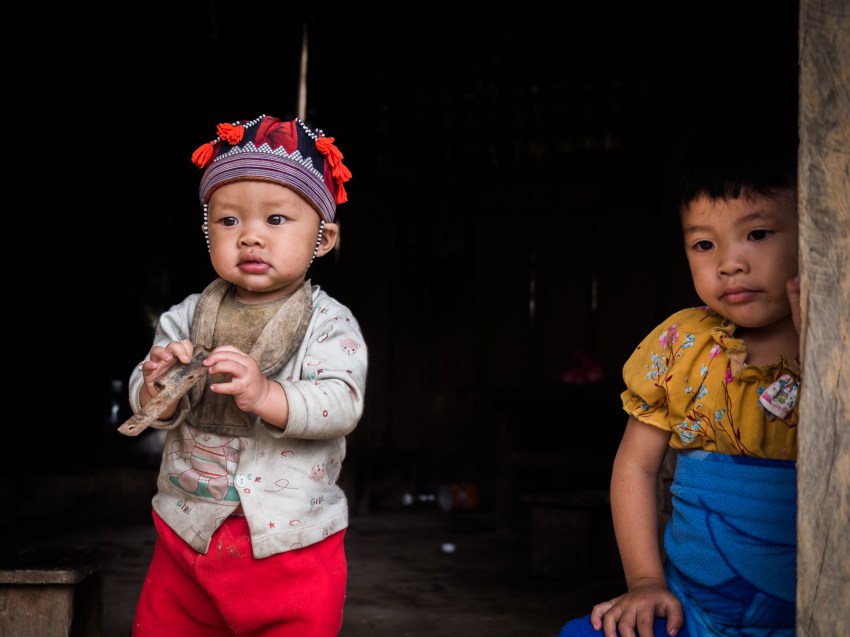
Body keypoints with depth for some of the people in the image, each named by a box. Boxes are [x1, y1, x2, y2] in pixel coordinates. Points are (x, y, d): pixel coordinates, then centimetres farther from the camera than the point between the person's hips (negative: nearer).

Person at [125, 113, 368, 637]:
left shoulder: (329, 323, -7)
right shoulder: (187, 318, 2)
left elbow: (342, 405, -21)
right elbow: (147, 407, 0)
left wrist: (265, 394, -36)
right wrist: (158, 389, -23)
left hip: (292, 542, -3)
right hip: (188, 532, 3)